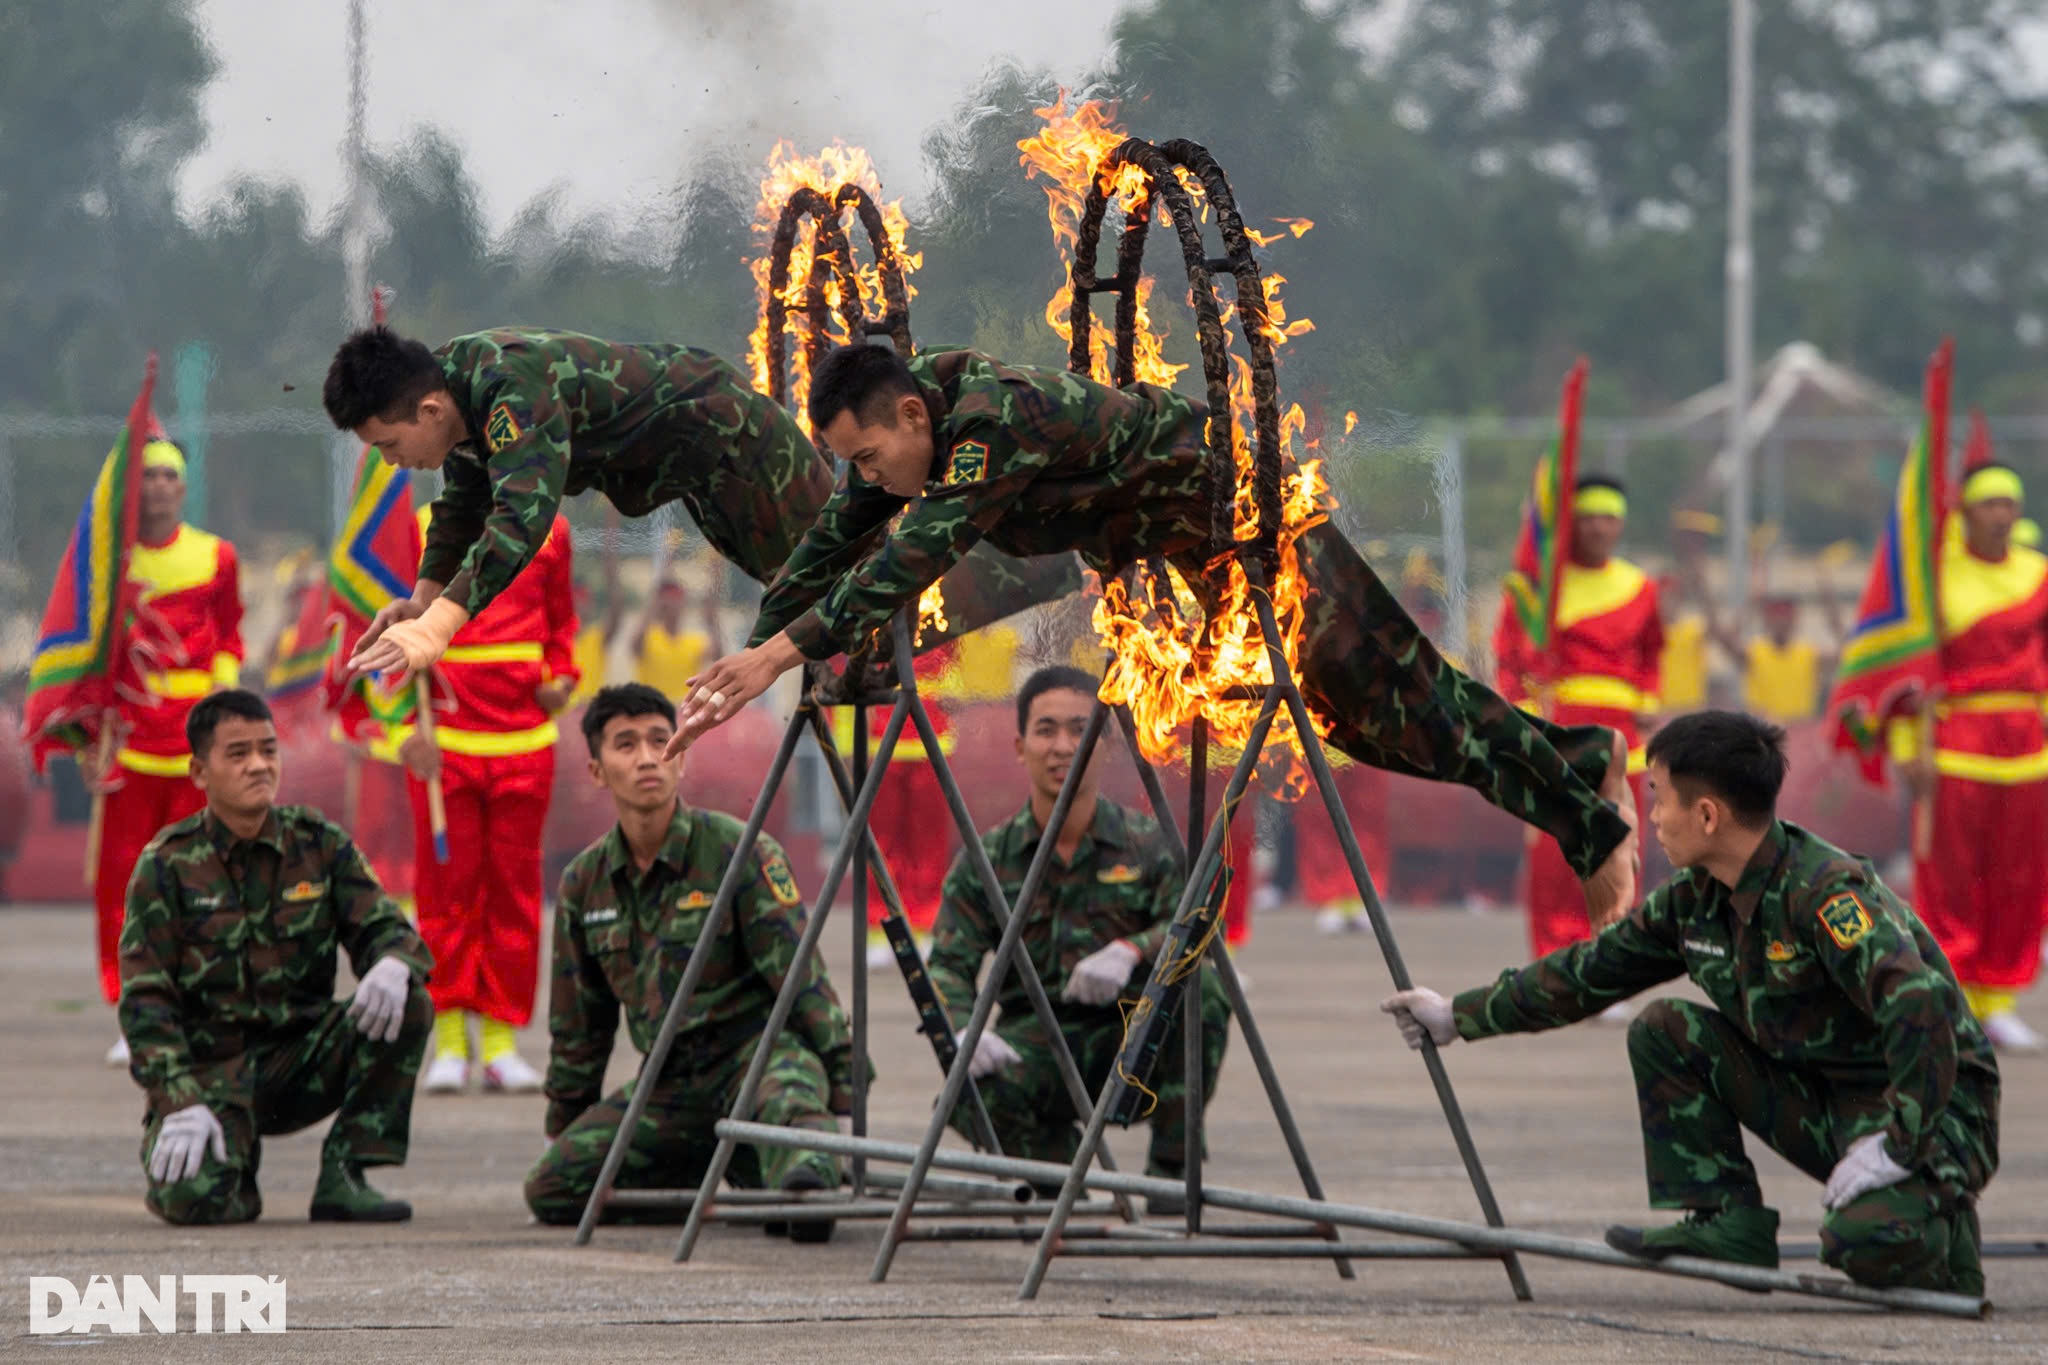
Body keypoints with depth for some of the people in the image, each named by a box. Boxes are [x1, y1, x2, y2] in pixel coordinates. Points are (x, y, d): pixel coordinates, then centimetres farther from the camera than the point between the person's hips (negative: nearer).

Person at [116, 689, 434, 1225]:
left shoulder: (318, 843, 1)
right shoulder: (167, 865, -6)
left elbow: (385, 929, 1)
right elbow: (145, 999, -10)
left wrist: (393, 964, -27)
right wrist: (183, 1105, -24)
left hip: (300, 1059, 3)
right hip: (209, 1066, -3)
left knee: (406, 1005, -22)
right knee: (195, 1197, -30)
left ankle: (344, 1175, -11)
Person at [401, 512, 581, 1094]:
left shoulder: (547, 529, 9)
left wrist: (561, 678, 4)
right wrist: (408, 723, -7)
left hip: (525, 740, 2)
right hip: (445, 740, -2)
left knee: (514, 887, 3)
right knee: (447, 886, -2)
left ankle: (501, 1041, 8)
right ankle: (449, 1040, 3)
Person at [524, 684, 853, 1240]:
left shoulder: (739, 852, -9)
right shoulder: (584, 882, 6)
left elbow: (804, 982, -9)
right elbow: (577, 1027, 18)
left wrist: (846, 1101, -12)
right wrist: (565, 1131, 22)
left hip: (760, 1049, -6)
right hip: (671, 1081, 6)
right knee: (551, 1189, -11)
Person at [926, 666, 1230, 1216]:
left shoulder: (1147, 846, 0)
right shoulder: (987, 860, 2)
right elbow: (947, 966, -3)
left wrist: (1132, 951, -35)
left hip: (1131, 1043, 0)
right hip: (1037, 1041, 0)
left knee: (1200, 985, -32)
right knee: (972, 1093, -35)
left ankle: (1172, 1166, -13)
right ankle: (1056, 1154, 3)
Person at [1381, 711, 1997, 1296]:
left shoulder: (1827, 891, -26)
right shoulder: (1693, 899, 0)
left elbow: (1922, 1009, -36)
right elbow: (1591, 970, 13)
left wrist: (1891, 1146, -36)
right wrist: (1460, 1016, 17)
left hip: (1931, 1101, -8)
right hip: (1818, 1096, 8)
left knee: (1868, 1245, -36)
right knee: (1664, 1032, -3)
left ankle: (1941, 1220, 0)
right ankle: (1730, 1228, -3)